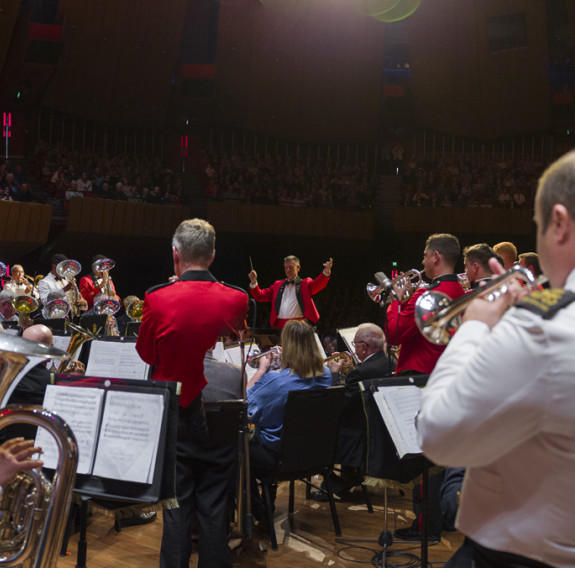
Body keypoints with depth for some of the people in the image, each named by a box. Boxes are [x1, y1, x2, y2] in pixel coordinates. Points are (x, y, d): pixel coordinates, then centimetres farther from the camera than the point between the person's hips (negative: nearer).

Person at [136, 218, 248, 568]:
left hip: (174, 413, -1)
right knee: (214, 503, 13)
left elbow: (146, 355, -1)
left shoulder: (158, 299, -16)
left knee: (176, 504, 12)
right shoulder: (236, 299, -11)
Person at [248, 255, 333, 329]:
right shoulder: (277, 284, 18)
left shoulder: (305, 283, 7)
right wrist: (253, 282, -1)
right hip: (280, 327, 3)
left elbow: (318, 284, -12)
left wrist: (326, 271, -31)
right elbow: (260, 296, 15)